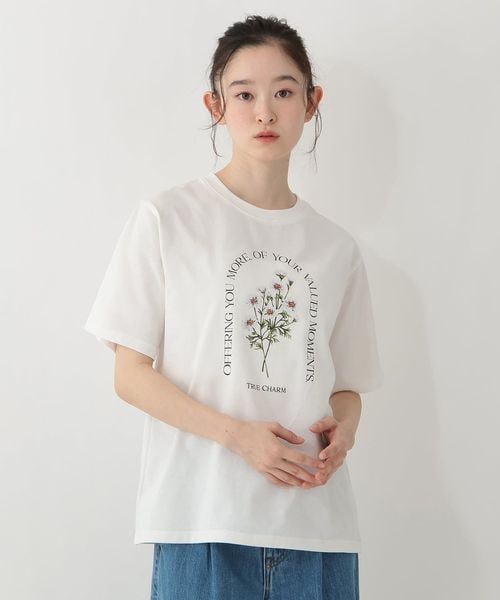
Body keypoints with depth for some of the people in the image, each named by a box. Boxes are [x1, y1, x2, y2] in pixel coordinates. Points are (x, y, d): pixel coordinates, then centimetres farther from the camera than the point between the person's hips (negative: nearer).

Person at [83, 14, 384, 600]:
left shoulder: (336, 247, 11)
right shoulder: (167, 217, -1)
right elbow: (130, 374, -2)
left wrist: (343, 428, -7)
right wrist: (236, 433, -14)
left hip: (317, 523, 3)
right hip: (203, 516, -3)